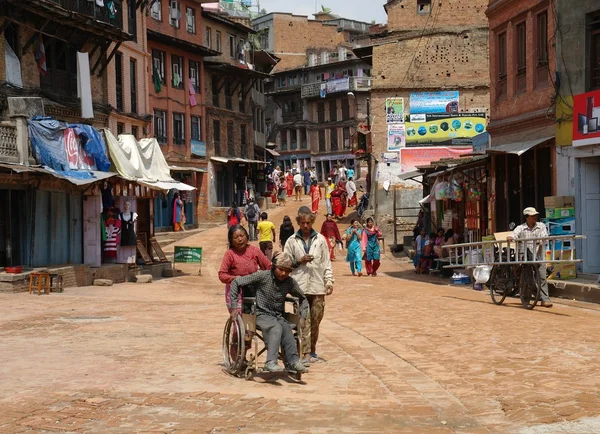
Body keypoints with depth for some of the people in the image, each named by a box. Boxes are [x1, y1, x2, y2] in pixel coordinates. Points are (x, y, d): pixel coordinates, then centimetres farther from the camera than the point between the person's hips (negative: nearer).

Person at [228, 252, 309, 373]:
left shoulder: (290, 282, 6)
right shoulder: (263, 276, -7)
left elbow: (303, 299, 23)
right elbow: (236, 282, -3)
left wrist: (303, 317, 10)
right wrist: (233, 307, -4)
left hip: (279, 316, 4)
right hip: (262, 314, -4)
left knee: (286, 328, -32)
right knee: (276, 327, -36)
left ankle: (293, 361, -37)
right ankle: (271, 362, -44)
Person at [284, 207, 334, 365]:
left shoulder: (320, 239, 9)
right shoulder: (292, 241, 7)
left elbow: (326, 262, 10)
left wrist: (329, 280, 3)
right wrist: (298, 261, -7)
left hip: (317, 286, 1)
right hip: (300, 286, -1)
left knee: (316, 320, 4)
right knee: (304, 320, -6)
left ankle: (312, 350, 16)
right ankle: (306, 353, -6)